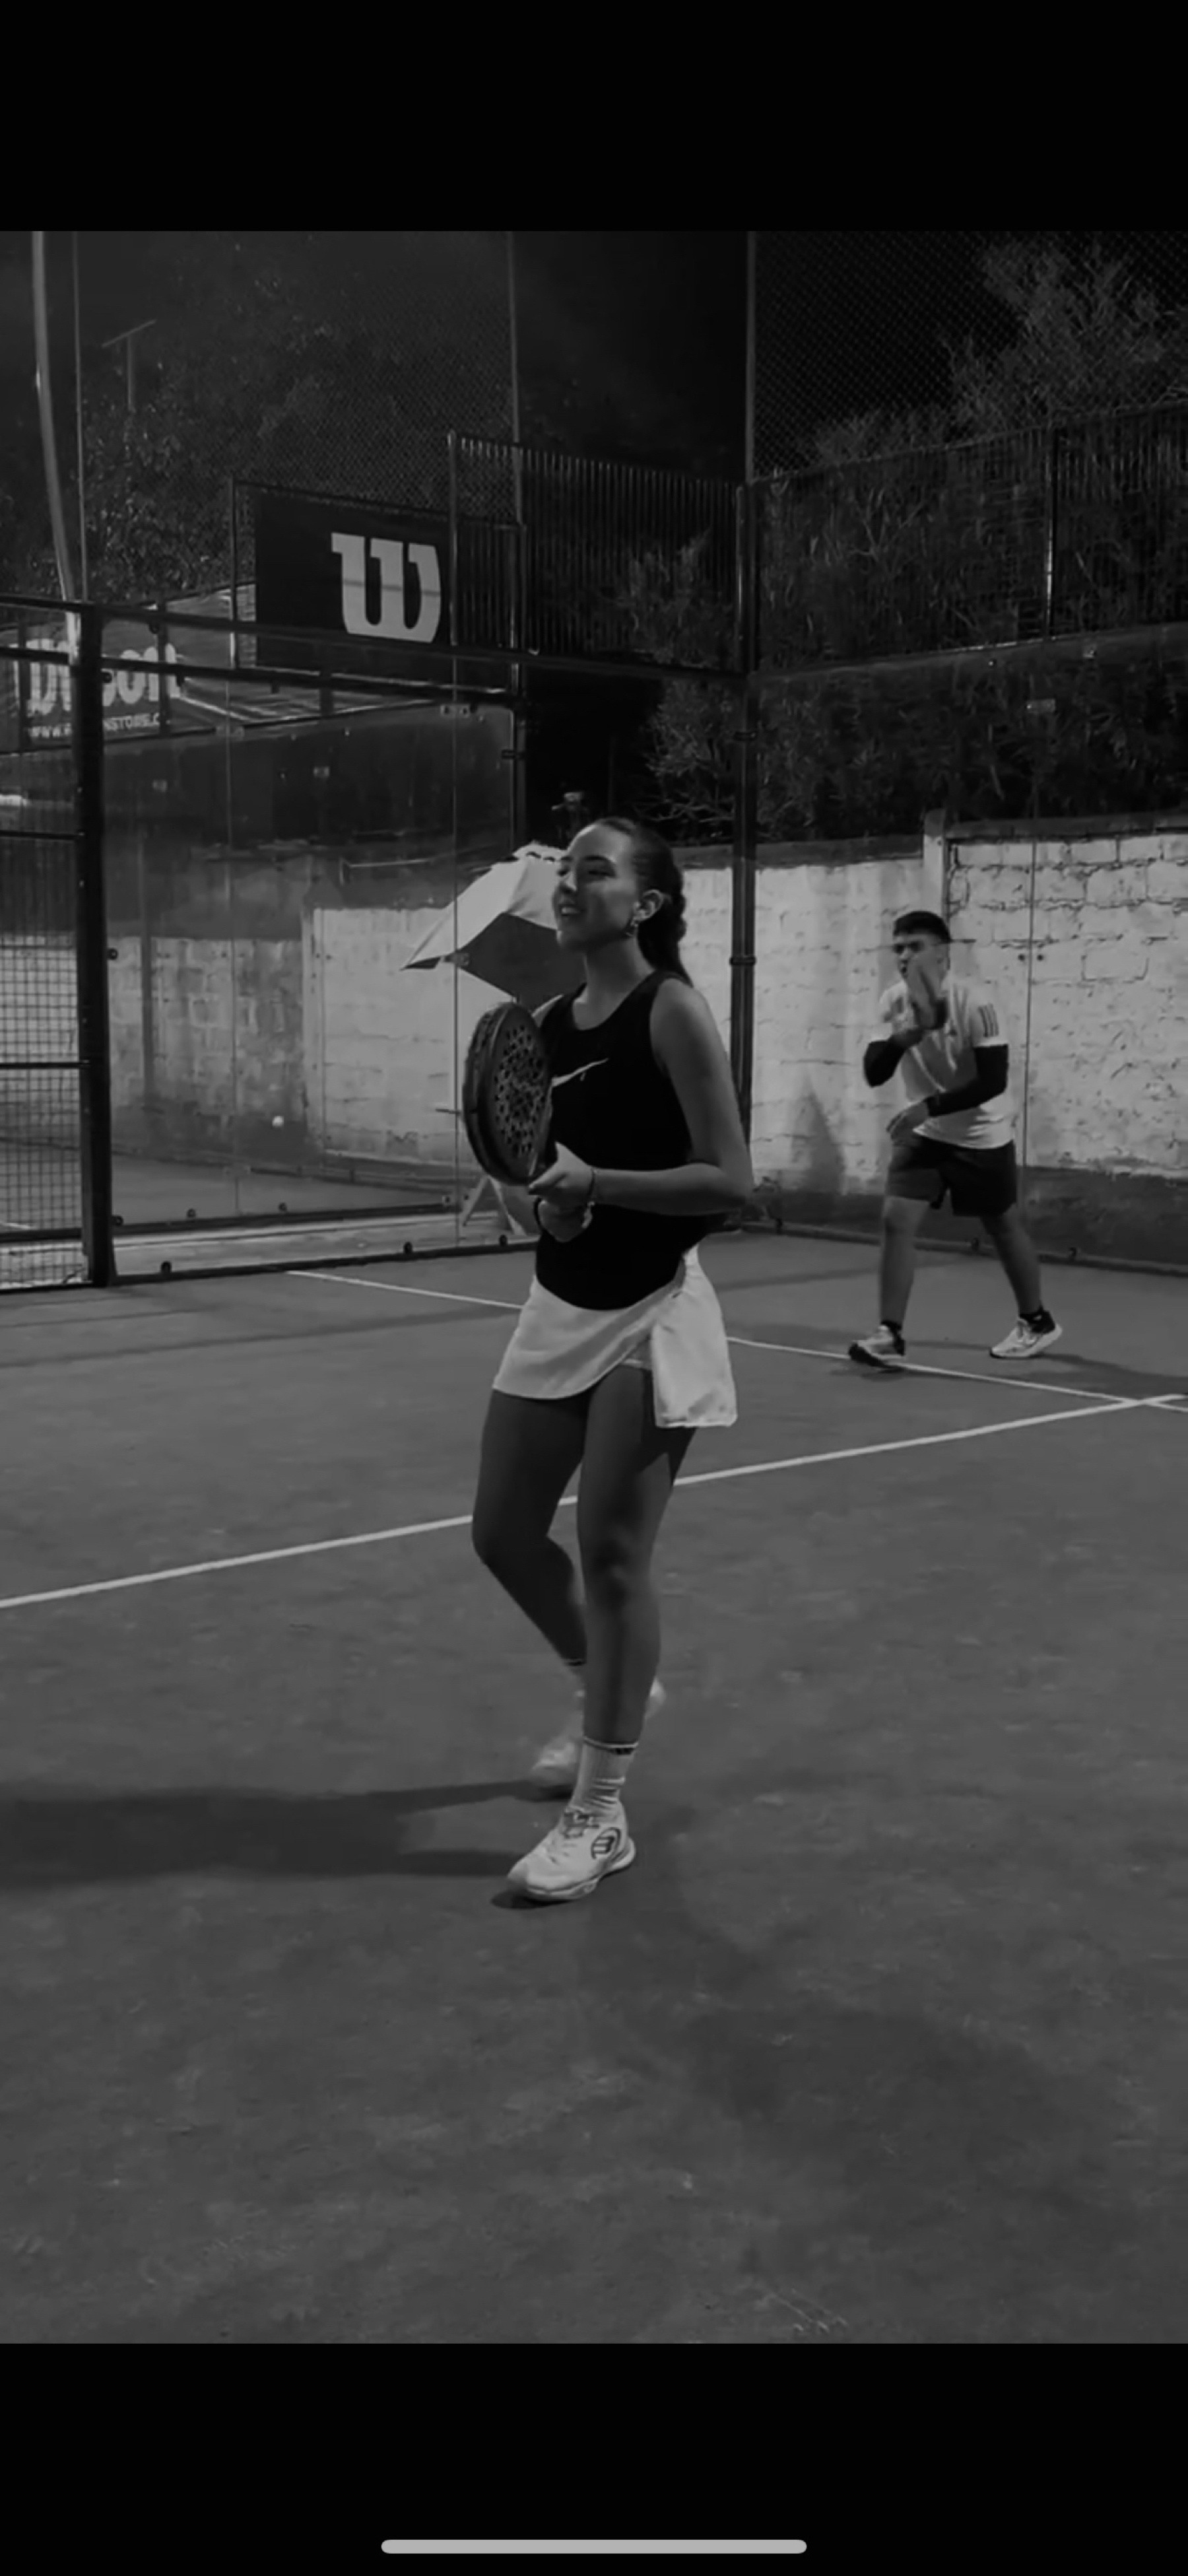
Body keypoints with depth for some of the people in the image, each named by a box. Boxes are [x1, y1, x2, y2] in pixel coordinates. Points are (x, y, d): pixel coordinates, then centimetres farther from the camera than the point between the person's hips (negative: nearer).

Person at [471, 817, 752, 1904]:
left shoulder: (672, 1012, -12)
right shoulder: (546, 1025, 8)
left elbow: (731, 1181, -17)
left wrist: (594, 1183, -24)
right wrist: (535, 1198, -5)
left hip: (651, 1315, -7)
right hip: (560, 1306, 7)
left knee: (611, 1554, -5)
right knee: (503, 1533, 11)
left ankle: (601, 1816, 8)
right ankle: (610, 1693, 39)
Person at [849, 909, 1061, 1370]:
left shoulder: (976, 1003, -23)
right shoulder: (894, 1002, -7)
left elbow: (994, 1081, -25)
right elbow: (874, 1074, -9)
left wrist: (929, 1107, -31)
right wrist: (902, 1038, -28)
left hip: (982, 1135, -4)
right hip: (925, 1132, 4)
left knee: (1004, 1226, 10)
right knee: (896, 1220, -12)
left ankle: (1037, 1322, 32)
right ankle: (889, 1334, -7)